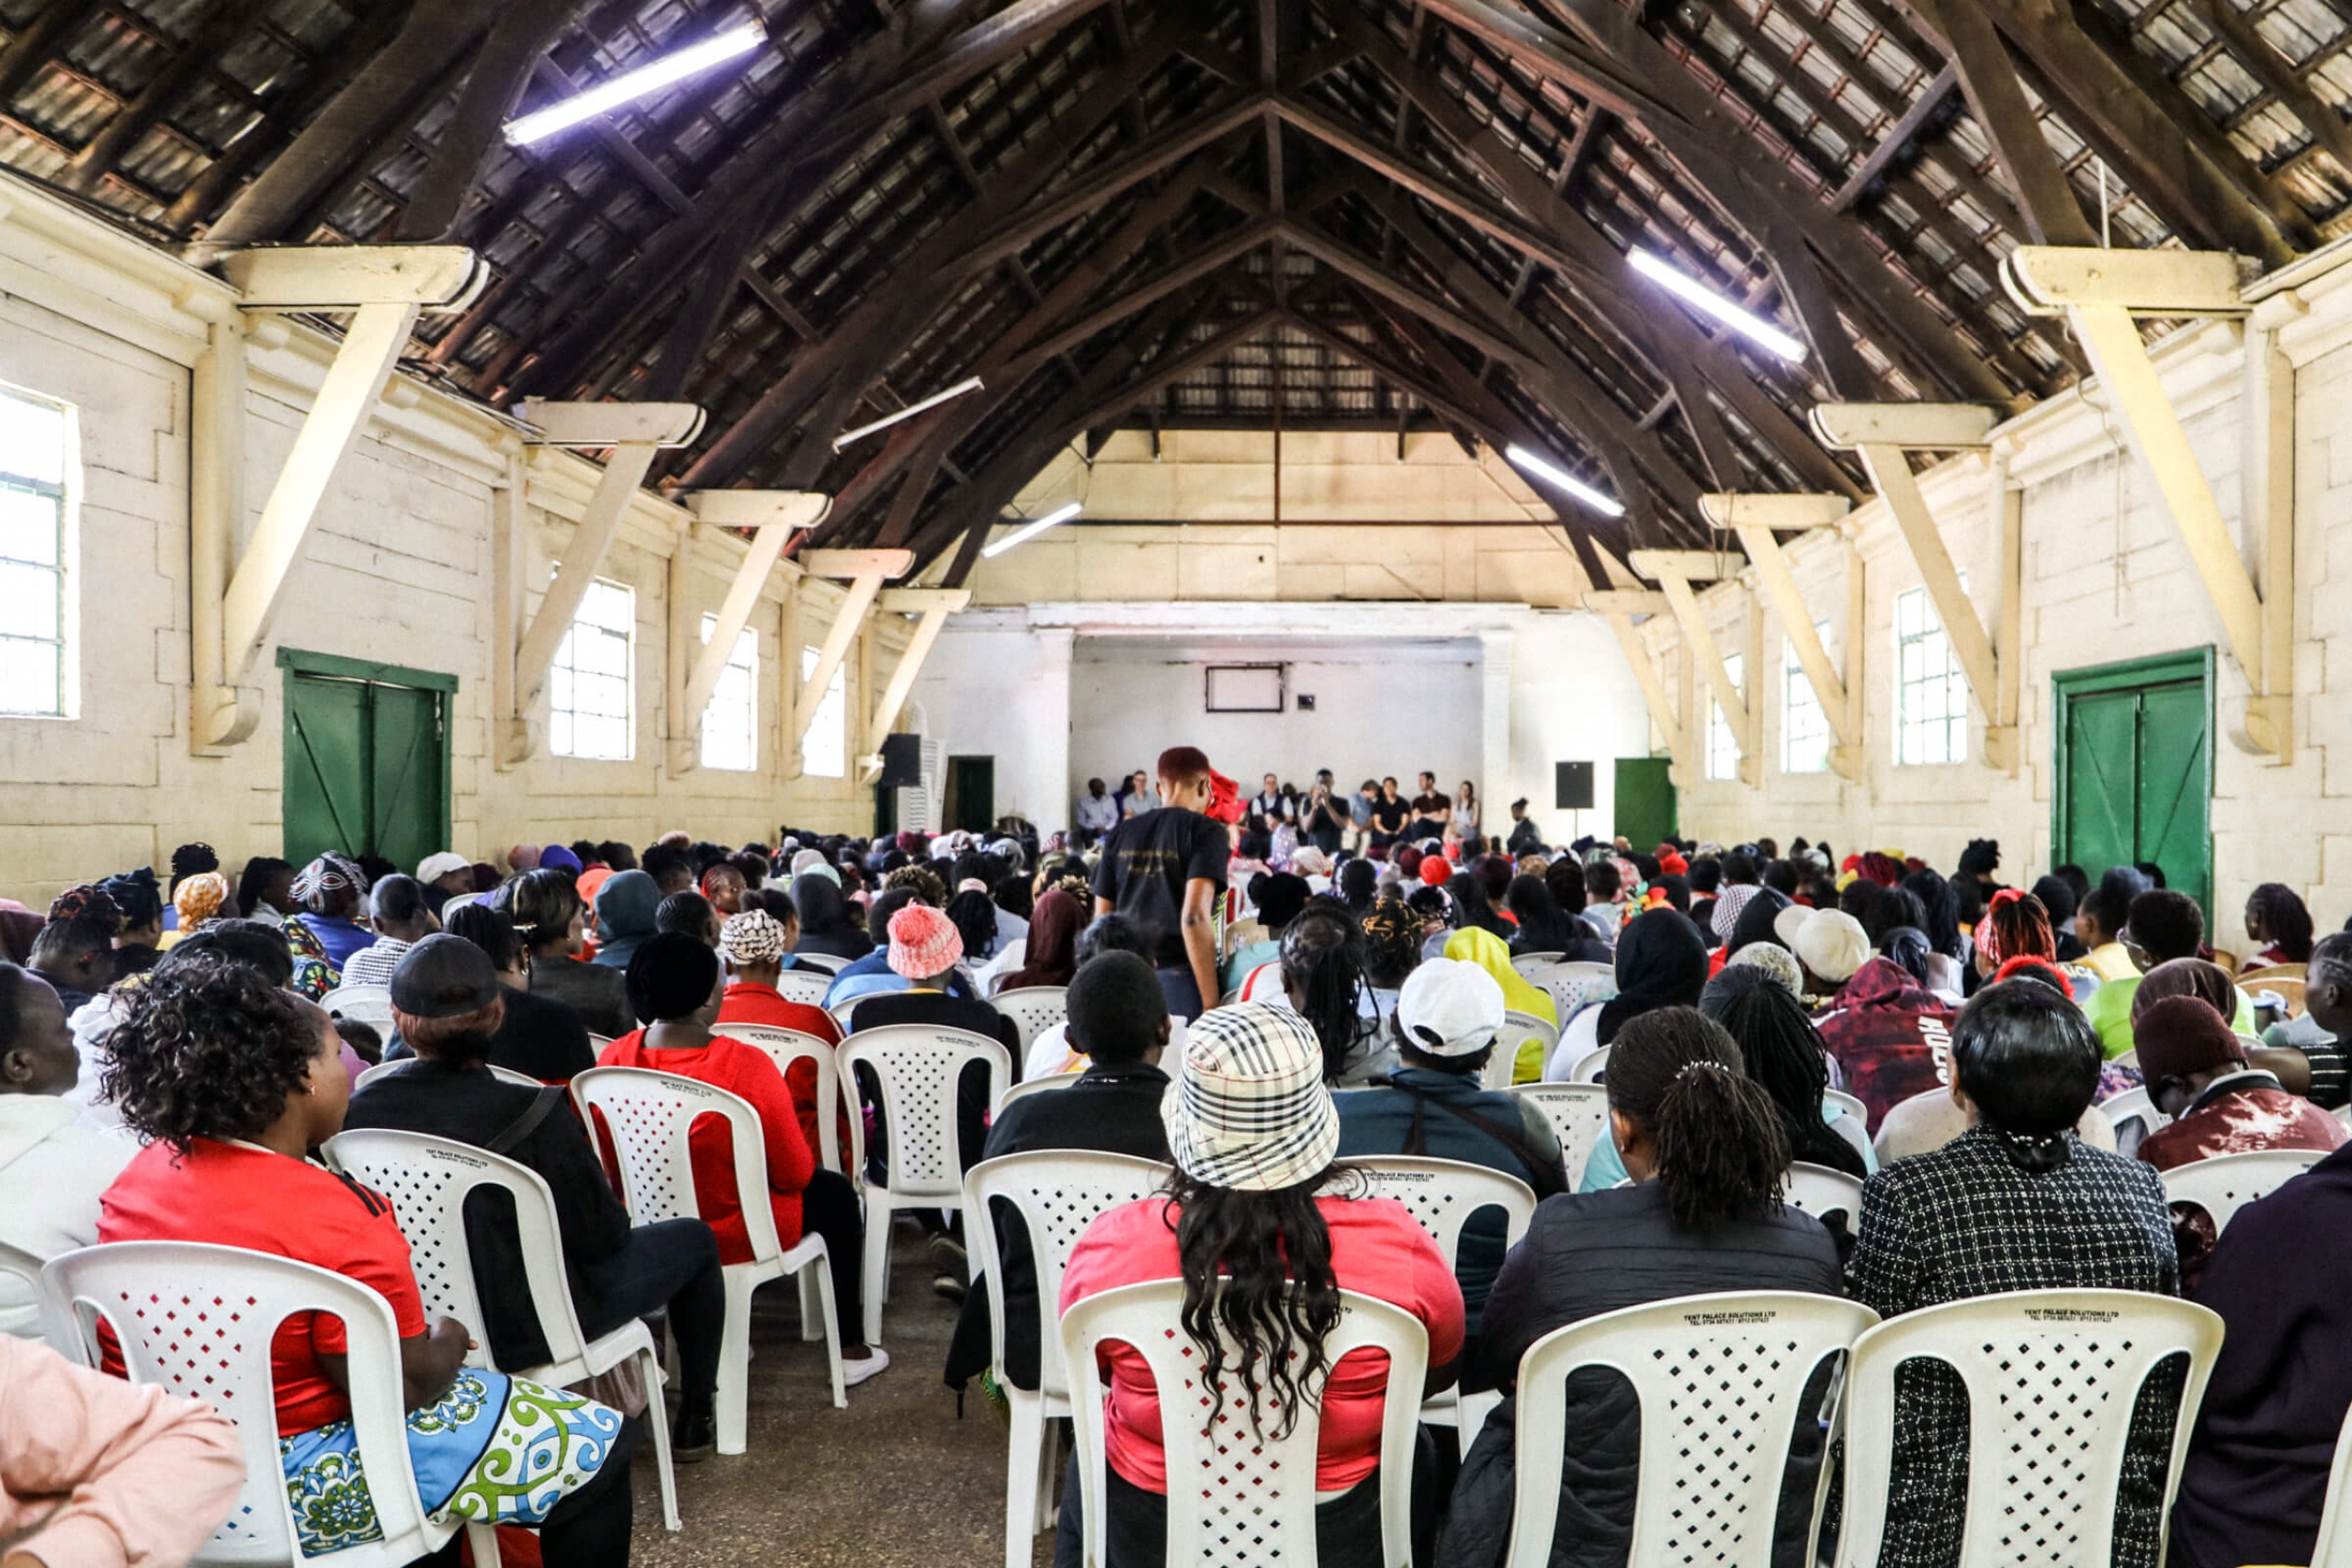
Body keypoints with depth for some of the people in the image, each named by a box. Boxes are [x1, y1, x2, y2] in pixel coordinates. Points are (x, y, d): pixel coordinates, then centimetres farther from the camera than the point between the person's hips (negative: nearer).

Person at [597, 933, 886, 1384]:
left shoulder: (612, 1059, -14)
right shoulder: (747, 1066, -28)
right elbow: (796, 1174, -17)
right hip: (732, 1234, -5)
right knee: (835, 1193, 22)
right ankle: (847, 1350, 30)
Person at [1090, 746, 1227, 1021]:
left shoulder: (1120, 833, 11)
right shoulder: (1205, 831, -5)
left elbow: (1101, 918, 13)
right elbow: (1194, 917, -17)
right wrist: (1211, 1001, -17)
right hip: (1178, 978, -5)